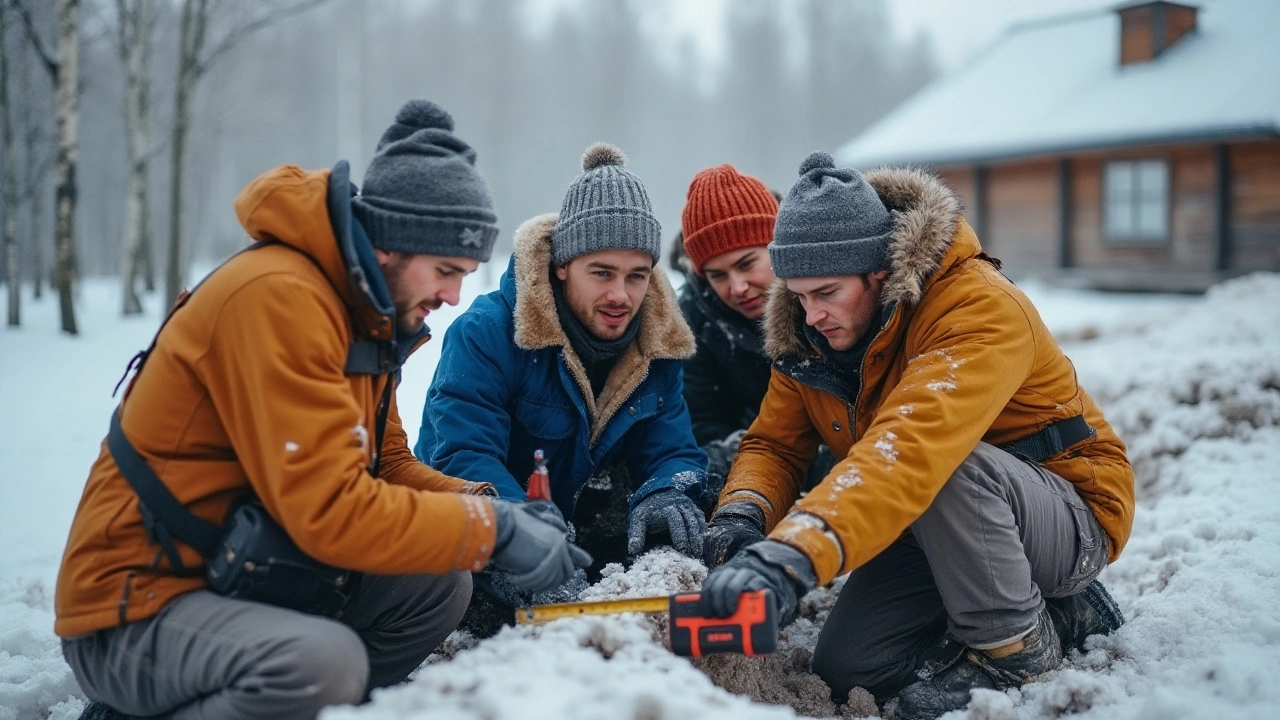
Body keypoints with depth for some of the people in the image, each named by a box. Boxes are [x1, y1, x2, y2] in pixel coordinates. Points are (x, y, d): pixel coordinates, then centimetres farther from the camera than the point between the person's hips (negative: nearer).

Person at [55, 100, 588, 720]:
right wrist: (493, 529, -20)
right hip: (136, 607, -9)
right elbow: (331, 510, -29)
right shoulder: (276, 298, -23)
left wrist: (492, 507, -7)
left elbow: (386, 464, 10)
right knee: (325, 662, -33)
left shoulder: (365, 311, 7)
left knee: (439, 586, -3)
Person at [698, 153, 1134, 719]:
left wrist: (796, 554, -58)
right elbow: (775, 443, -4)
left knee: (946, 467, -38)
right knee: (846, 672, -5)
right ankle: (1058, 611, 9)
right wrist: (743, 513, -28)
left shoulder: (981, 309, -31)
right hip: (941, 523, 8)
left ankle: (1017, 646, -10)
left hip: (1073, 524, -7)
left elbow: (909, 449, -46)